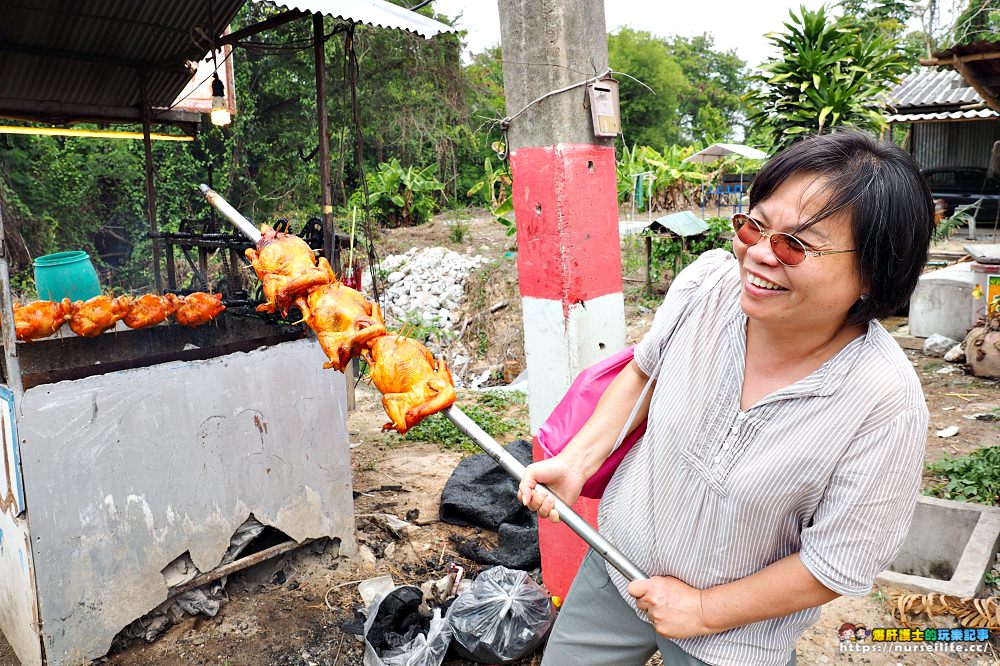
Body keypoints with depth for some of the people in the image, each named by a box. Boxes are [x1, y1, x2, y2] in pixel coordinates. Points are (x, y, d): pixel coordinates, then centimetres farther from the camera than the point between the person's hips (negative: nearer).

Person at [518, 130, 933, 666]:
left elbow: (835, 568, -18)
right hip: (619, 558, 4)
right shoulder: (708, 281, -19)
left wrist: (703, 611, -11)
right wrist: (577, 460, -8)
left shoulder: (886, 405, -28)